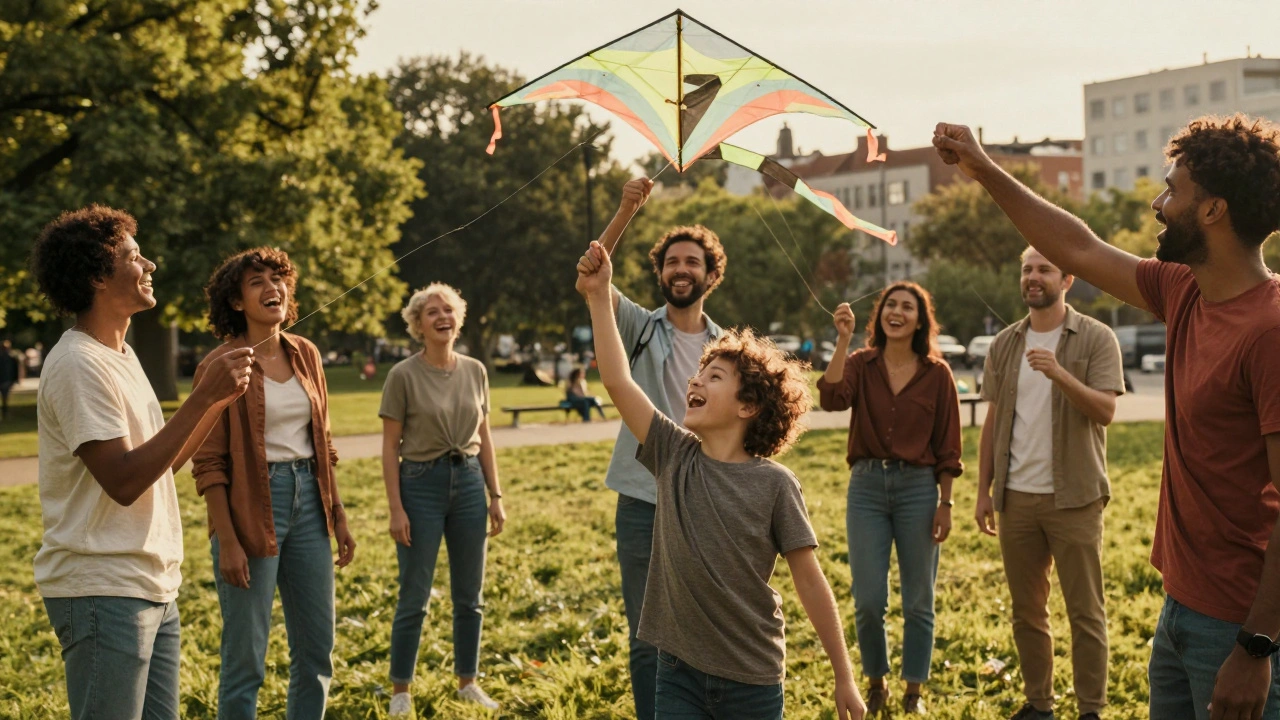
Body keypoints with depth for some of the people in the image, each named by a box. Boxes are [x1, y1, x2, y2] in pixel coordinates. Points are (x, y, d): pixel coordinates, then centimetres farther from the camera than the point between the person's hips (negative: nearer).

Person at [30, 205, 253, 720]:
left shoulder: (120, 355, 15)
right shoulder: (78, 364, -15)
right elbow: (124, 481, -23)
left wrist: (221, 400, 8)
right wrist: (204, 396, -23)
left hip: (153, 589, 9)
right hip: (103, 593, -9)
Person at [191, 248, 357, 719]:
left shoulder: (305, 354, 9)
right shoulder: (220, 366, -8)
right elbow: (209, 464, -10)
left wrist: (338, 516, 13)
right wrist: (227, 541, -15)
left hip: (308, 503, 6)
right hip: (252, 511, -6)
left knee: (317, 649, 10)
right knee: (245, 658, 0)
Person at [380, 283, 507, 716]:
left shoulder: (475, 371, 6)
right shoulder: (404, 375, -7)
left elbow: (484, 438, 12)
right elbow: (390, 446, -7)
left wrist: (496, 495, 7)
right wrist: (396, 508, -12)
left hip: (469, 482, 4)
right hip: (421, 484, -4)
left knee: (470, 594, 10)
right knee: (414, 596, 2)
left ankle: (468, 683, 24)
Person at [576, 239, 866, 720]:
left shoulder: (774, 483, -9)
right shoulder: (675, 457, 0)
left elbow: (810, 581, -6)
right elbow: (617, 382, -6)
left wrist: (844, 678, -3)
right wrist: (599, 296, -10)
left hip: (752, 680, -2)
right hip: (680, 671, 3)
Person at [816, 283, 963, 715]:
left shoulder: (936, 373, 0)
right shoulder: (861, 364, 2)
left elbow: (947, 447, 2)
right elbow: (832, 399, -19)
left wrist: (945, 504, -2)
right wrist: (842, 341, -22)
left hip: (917, 486, -1)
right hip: (866, 485, 1)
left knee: (918, 601, 7)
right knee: (868, 601, 3)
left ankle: (914, 692, 22)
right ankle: (876, 685, 24)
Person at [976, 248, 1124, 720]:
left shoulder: (1096, 339, -4)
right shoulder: (1004, 344, 9)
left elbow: (1105, 411, -13)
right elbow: (993, 421, 11)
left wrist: (1059, 374, -27)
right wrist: (983, 490, 7)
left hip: (1074, 498, -4)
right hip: (1016, 498, 4)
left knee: (1085, 611, 1)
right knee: (1027, 610, 11)